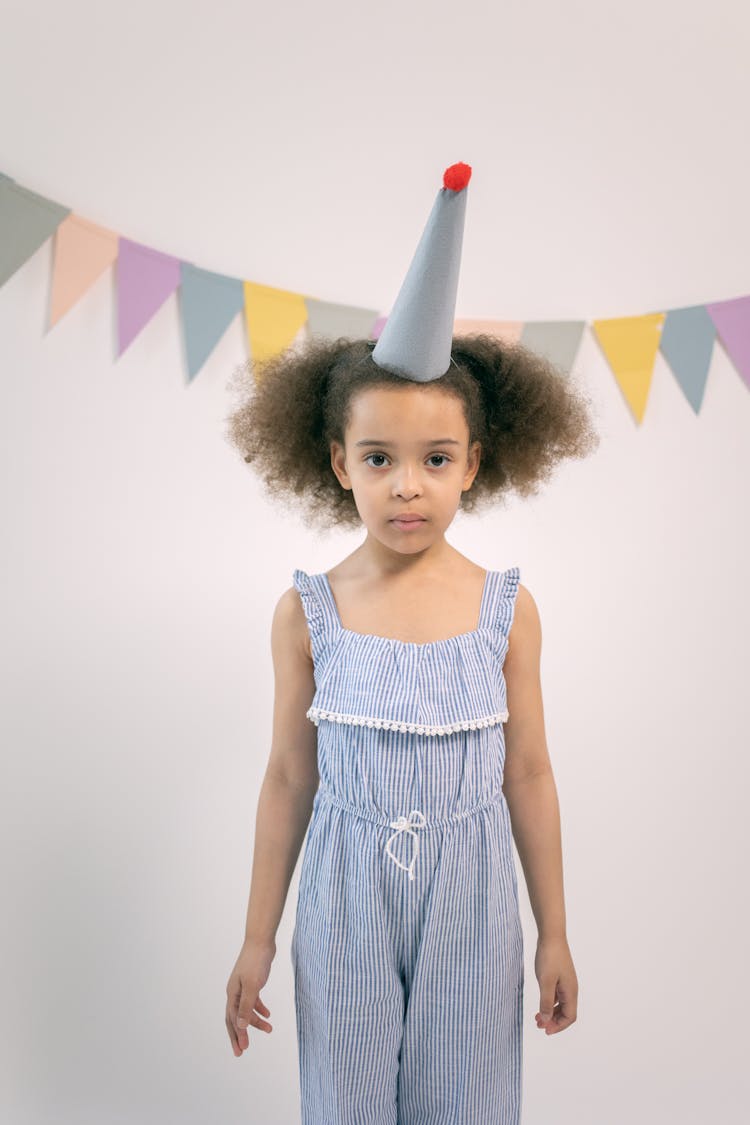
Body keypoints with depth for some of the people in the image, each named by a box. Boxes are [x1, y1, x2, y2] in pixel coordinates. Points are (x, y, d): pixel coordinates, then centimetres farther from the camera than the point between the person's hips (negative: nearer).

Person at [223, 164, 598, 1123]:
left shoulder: (507, 609, -8)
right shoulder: (307, 611, -8)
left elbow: (527, 774, -1)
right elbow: (289, 779, -2)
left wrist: (554, 934, 6)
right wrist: (258, 940, 4)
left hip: (469, 903, 0)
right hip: (346, 901, 0)